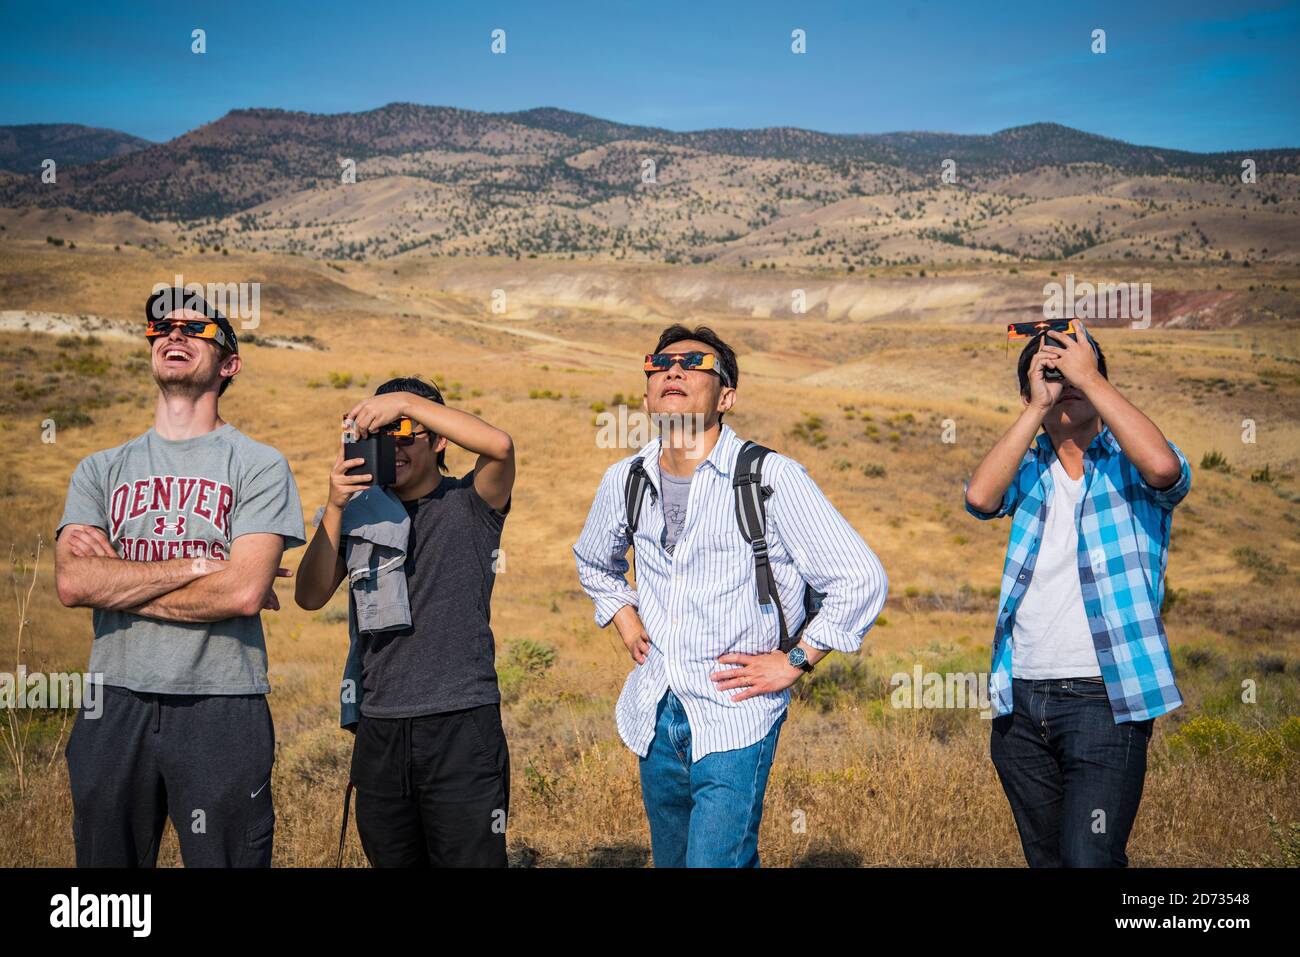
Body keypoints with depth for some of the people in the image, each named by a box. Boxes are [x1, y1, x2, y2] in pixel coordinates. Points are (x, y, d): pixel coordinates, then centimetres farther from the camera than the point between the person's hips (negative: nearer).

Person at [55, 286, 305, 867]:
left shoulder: (259, 465, 1)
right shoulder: (101, 470, 13)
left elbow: (244, 592, -13)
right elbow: (72, 582, -4)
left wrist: (115, 581, -6)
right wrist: (197, 564, -11)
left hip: (222, 708, -3)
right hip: (115, 704, 4)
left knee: (226, 859, -1)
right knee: (106, 858, 11)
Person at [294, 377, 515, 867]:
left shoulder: (470, 504, 2)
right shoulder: (359, 512, 11)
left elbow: (499, 445, -19)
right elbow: (311, 596, -1)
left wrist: (405, 402, -20)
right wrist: (334, 508, -13)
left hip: (462, 727, -4)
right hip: (379, 730, 4)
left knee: (470, 859, -4)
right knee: (391, 860, 13)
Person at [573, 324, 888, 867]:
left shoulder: (771, 477, -11)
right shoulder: (624, 480, 5)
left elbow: (860, 581, -10)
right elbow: (594, 562, 27)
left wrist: (794, 663, -9)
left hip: (734, 715, -5)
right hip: (655, 714, 6)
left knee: (715, 860, -15)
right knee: (670, 861, 16)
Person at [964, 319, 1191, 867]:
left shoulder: (1129, 464, 0)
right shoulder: (1029, 469, 11)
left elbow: (1163, 466, -24)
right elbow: (980, 497, -10)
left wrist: (1090, 378, -15)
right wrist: (1037, 407, -9)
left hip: (1104, 699, -4)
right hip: (1020, 699, 5)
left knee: (1089, 858, -15)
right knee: (1045, 858, 15)